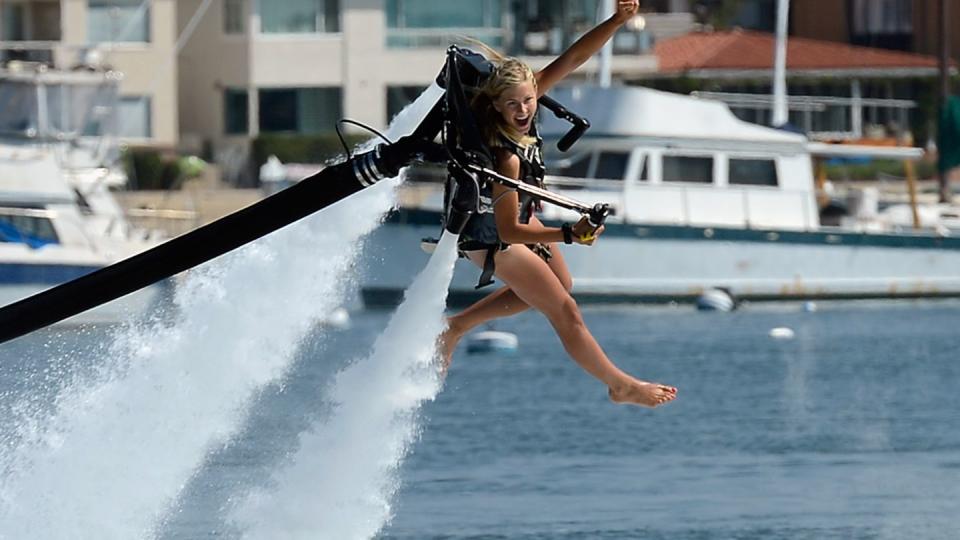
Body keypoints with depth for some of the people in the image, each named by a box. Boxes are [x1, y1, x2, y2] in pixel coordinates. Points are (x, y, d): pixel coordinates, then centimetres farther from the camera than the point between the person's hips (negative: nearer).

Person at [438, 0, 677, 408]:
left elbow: (572, 59, -20)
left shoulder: (527, 95, -22)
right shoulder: (506, 155, -41)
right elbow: (508, 231, -40)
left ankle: (456, 327, 33)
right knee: (565, 311, -4)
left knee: (560, 284, 28)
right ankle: (621, 386, 11)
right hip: (492, 238, -9)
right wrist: (568, 235, -50)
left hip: (518, 214, 9)